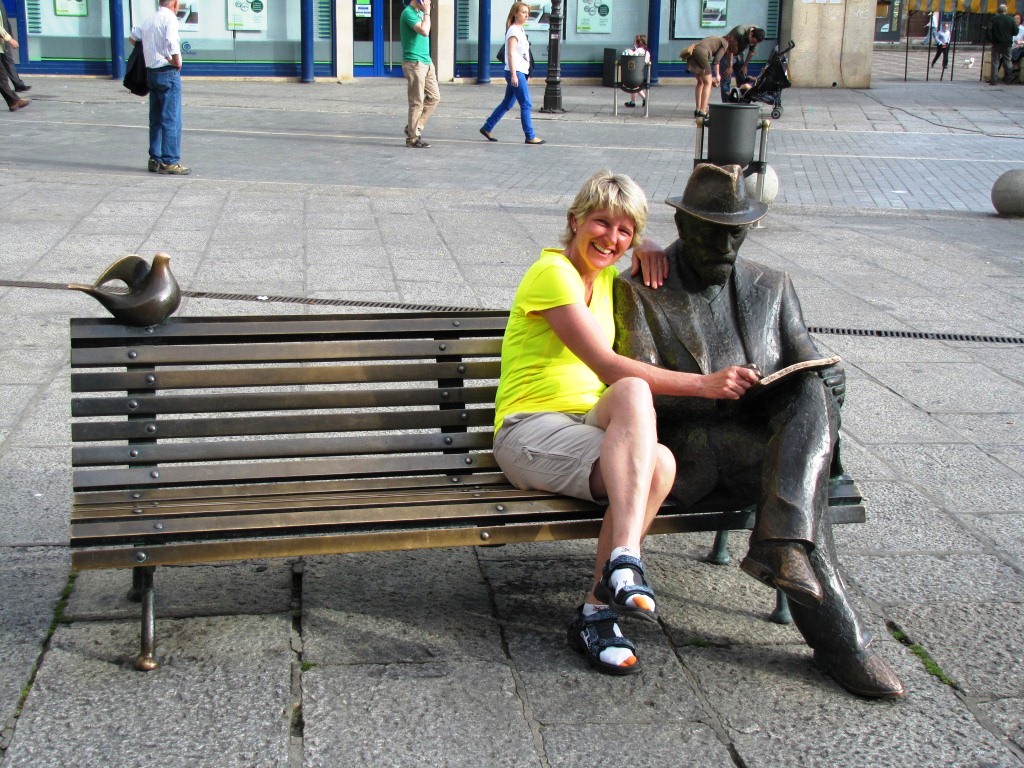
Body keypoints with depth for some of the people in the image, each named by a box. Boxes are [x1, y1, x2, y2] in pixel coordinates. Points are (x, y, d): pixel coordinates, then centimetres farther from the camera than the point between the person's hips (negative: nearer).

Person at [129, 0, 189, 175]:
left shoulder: (149, 20, 12)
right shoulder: (169, 18, -11)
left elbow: (133, 37, 22)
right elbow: (171, 43, -24)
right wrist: (177, 62, -12)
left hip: (151, 71, 8)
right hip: (168, 72, -8)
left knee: (156, 119, 14)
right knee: (171, 119, -5)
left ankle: (155, 160, 18)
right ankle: (170, 161, -5)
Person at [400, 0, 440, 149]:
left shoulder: (420, 12, 15)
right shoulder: (408, 13, -13)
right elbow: (424, 31, -25)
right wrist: (427, 12, -17)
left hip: (426, 62, 9)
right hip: (414, 63, -9)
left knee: (434, 97, 9)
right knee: (417, 102, -4)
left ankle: (414, 128, 18)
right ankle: (413, 138, 5)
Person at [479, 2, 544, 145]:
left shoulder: (521, 30, 17)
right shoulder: (513, 30, -12)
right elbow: (510, 54, -18)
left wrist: (526, 74, 21)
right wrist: (513, 74, -23)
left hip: (521, 72, 10)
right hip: (515, 72, -10)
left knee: (507, 104, 13)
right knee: (526, 105, -7)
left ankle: (487, 128, 19)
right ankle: (530, 137, -3)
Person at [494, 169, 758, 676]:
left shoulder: (604, 276, 17)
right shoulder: (553, 273, -8)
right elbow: (608, 368, -17)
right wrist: (704, 384, -20)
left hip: (586, 426, 7)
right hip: (528, 430, -7)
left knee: (657, 464, -30)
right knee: (633, 391, -37)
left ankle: (597, 610, -29)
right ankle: (624, 559, -47)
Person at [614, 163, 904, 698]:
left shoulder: (770, 288, 19)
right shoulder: (640, 292, 5)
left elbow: (814, 368, 16)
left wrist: (826, 385, -10)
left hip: (759, 441, 4)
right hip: (687, 450, -3)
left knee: (815, 392, -30)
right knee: (801, 470, -35)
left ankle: (781, 547, -45)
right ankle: (837, 637, -32)